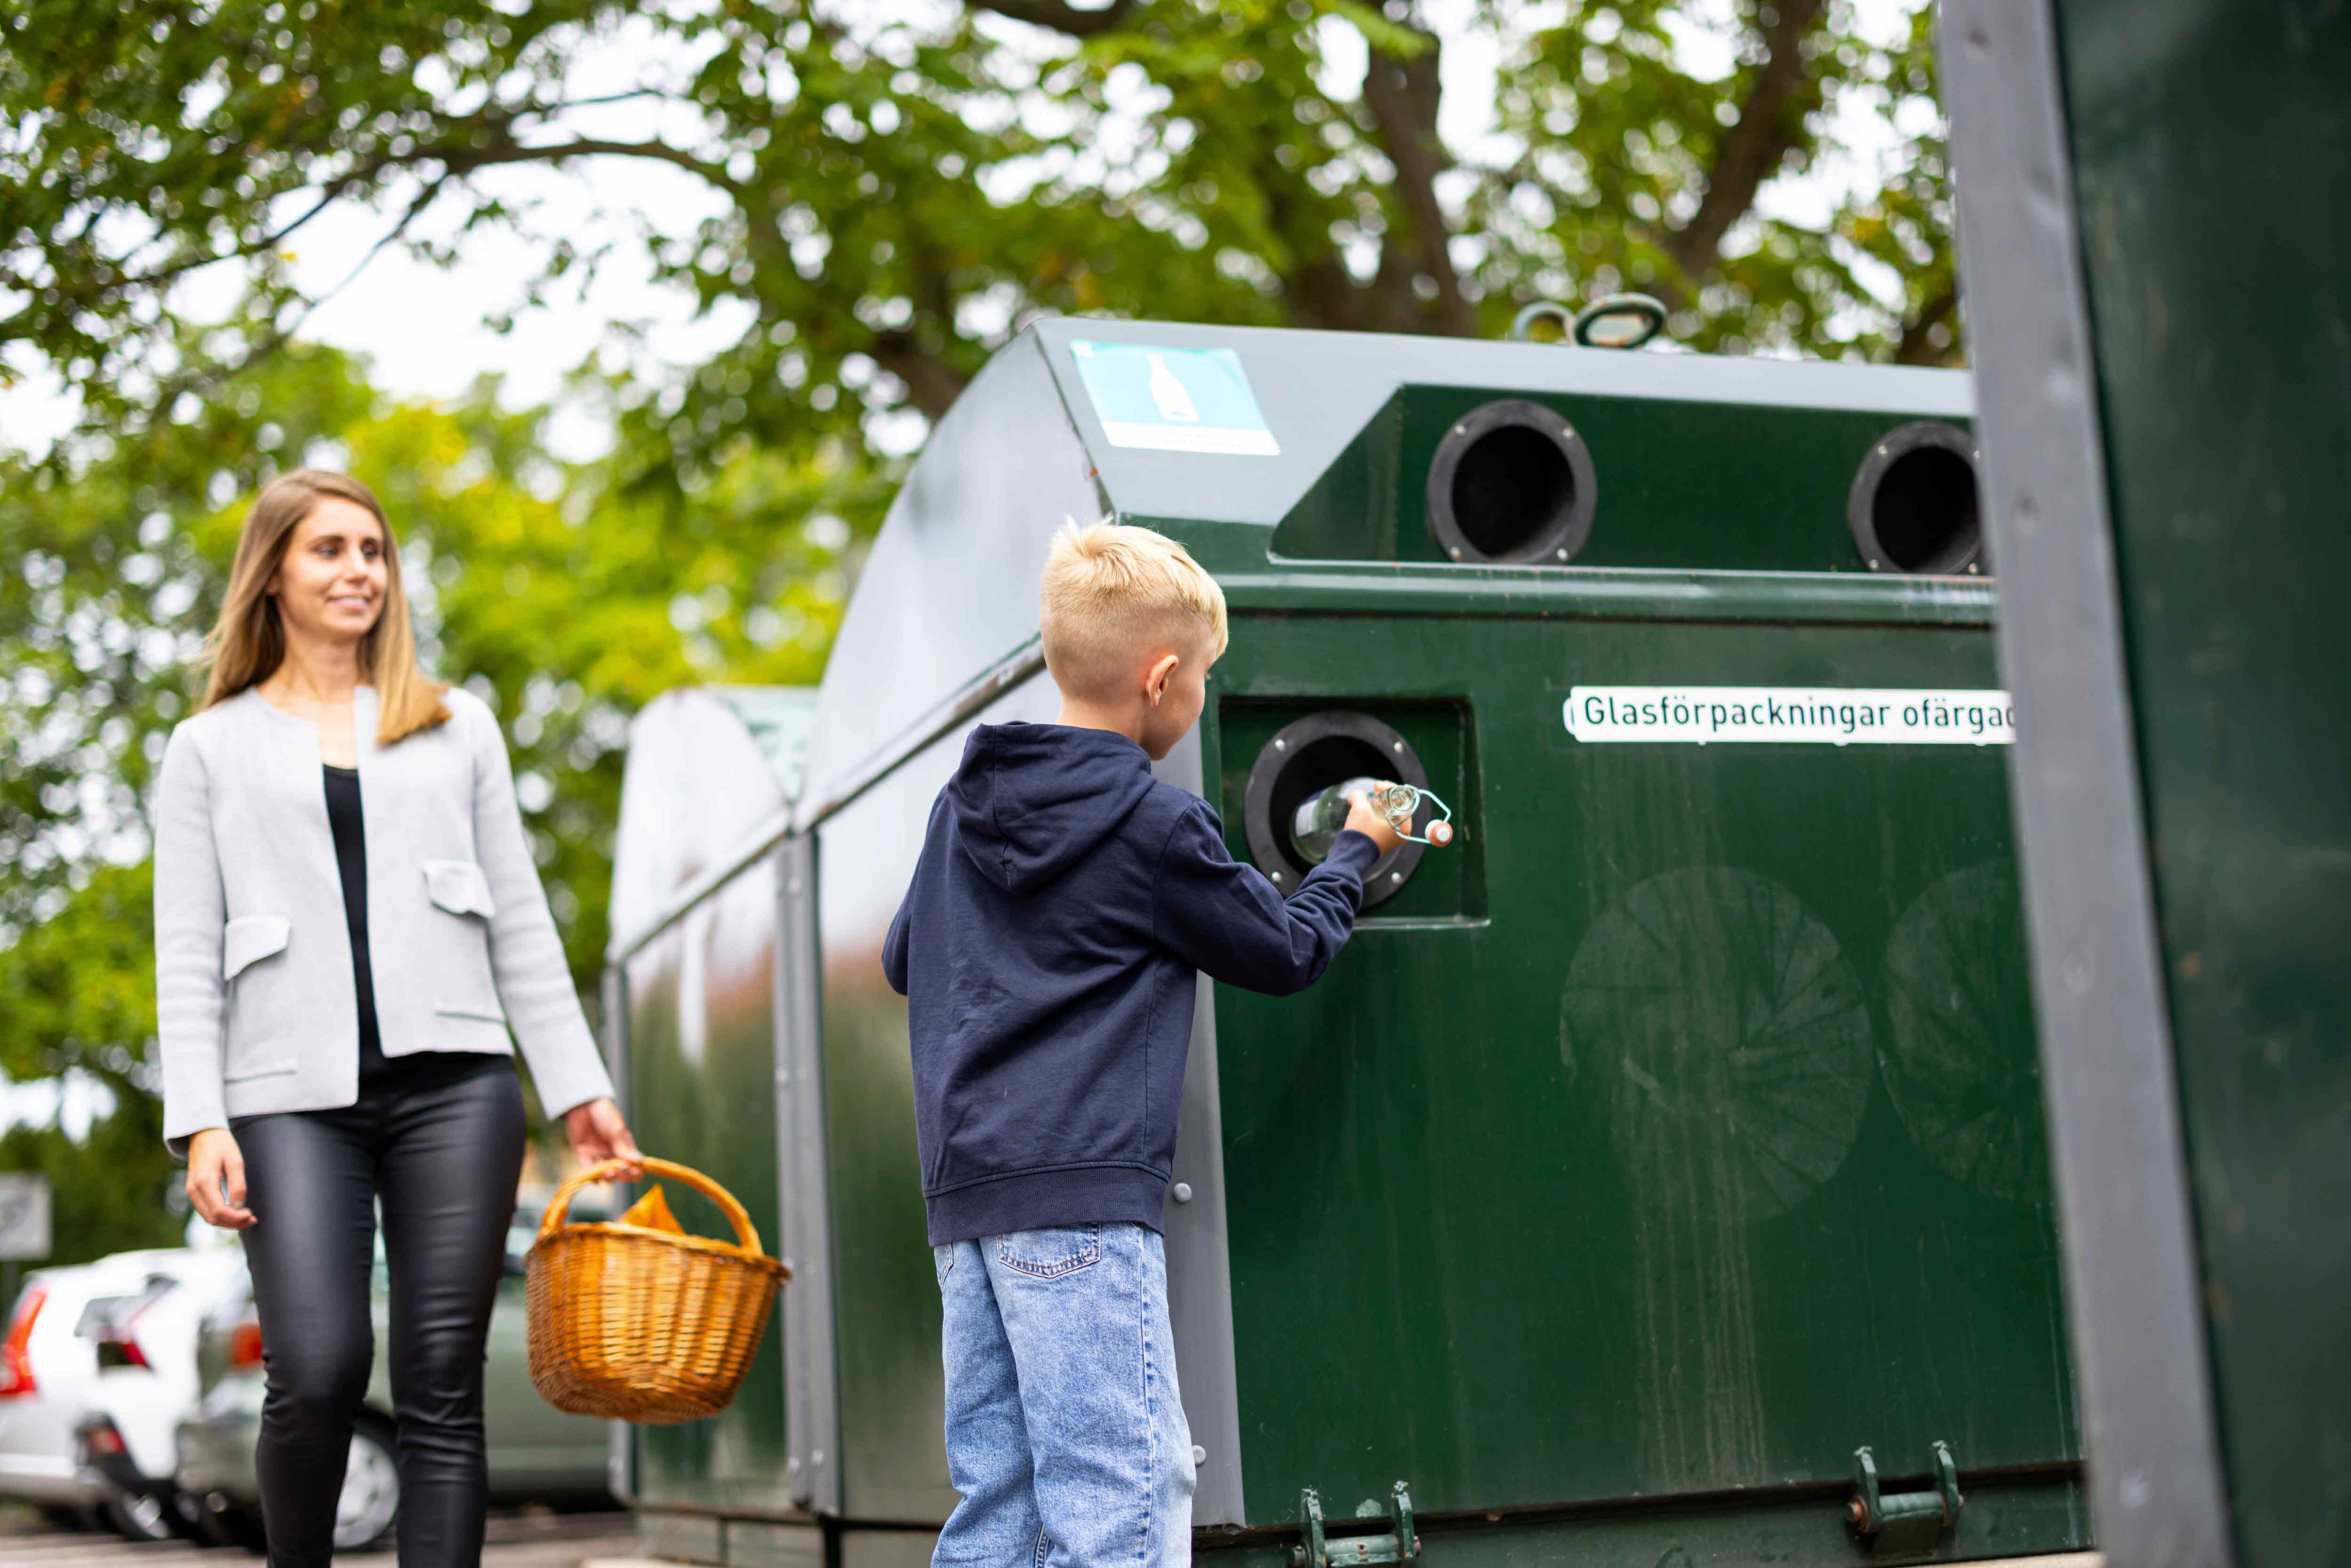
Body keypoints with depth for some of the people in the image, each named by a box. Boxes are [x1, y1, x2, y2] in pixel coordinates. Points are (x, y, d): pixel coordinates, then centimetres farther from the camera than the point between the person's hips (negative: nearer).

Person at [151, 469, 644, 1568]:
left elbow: (520, 922, 16)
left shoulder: (457, 729, 18)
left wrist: (578, 1087, 8)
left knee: (442, 1389, -3)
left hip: (453, 1083, 2)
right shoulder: (210, 748, 14)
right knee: (317, 1373, -15)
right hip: (295, 1095, -1)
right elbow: (186, 956, 7)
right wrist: (199, 1121, -6)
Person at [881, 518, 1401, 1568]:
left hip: (963, 1200, 8)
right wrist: (1355, 852, 23)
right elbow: (1290, 951, 6)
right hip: (1080, 1202, -8)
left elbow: (901, 961, 26)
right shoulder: (1156, 828, -7)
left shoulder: (961, 808, 14)